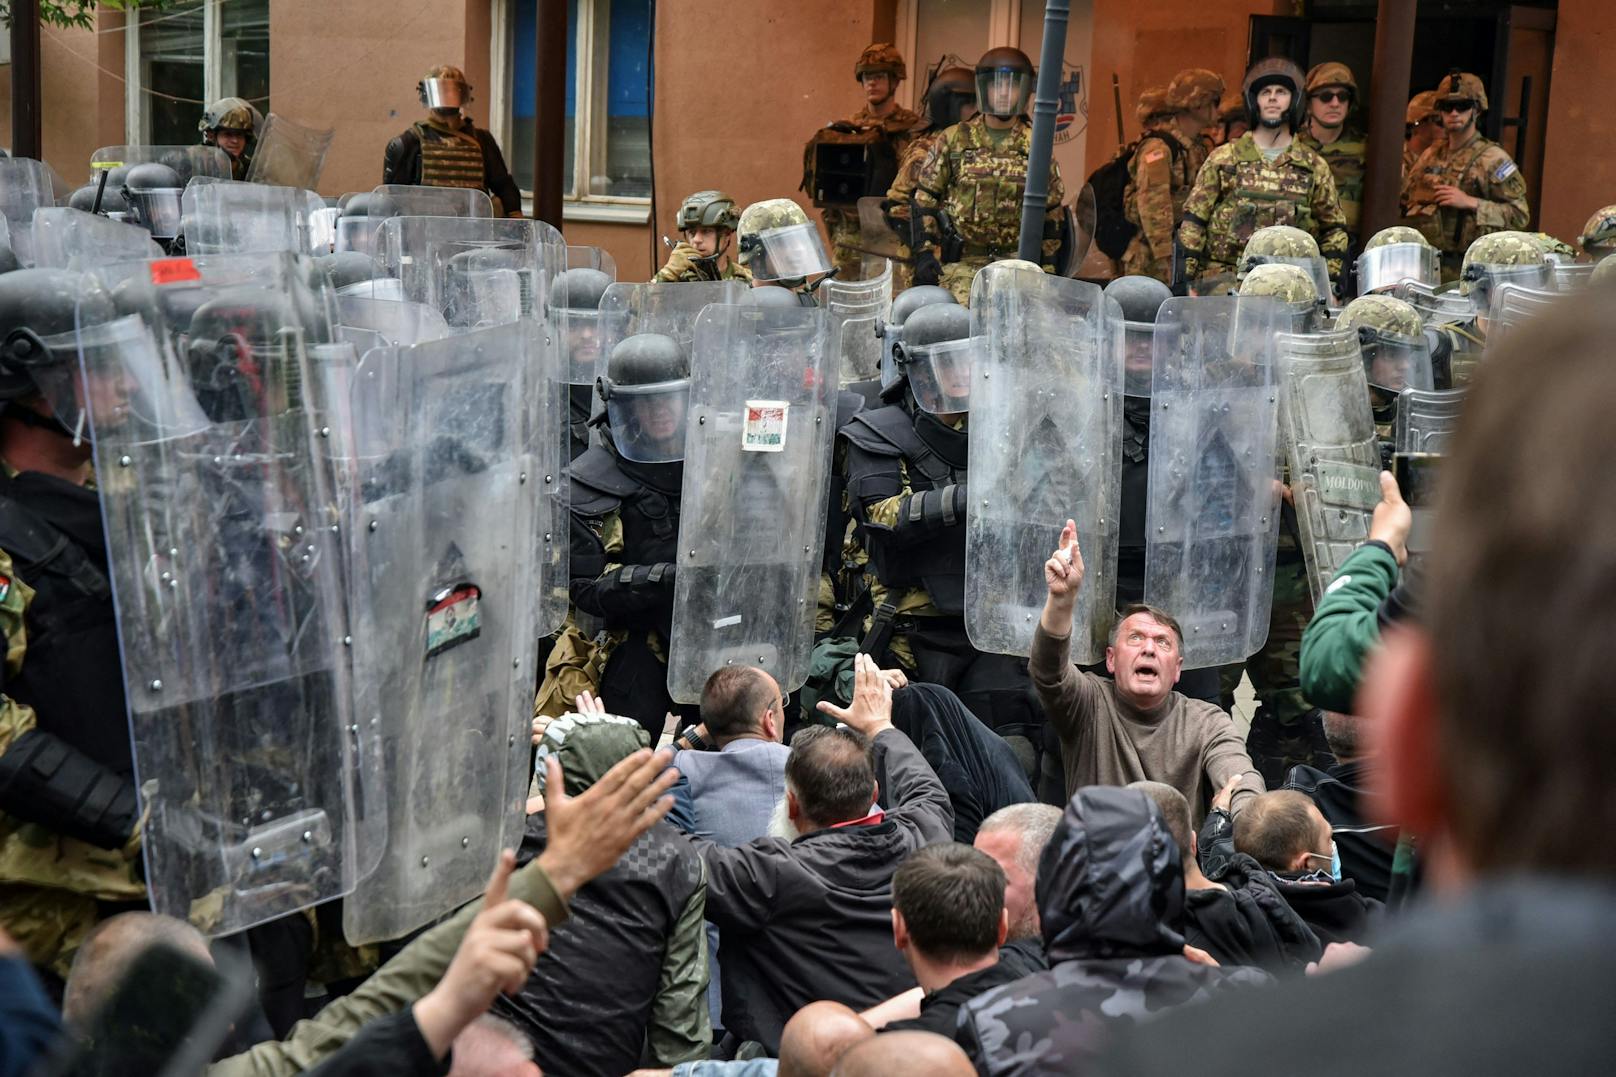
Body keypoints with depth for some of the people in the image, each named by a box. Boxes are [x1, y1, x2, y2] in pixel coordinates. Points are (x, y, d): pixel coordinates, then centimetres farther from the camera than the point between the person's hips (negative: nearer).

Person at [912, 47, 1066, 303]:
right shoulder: (953, 141, 5)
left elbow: (1050, 212, 13)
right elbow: (924, 198, 8)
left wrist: (1048, 268, 9)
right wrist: (925, 251, -1)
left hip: (1016, 262, 1)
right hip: (961, 261, -1)